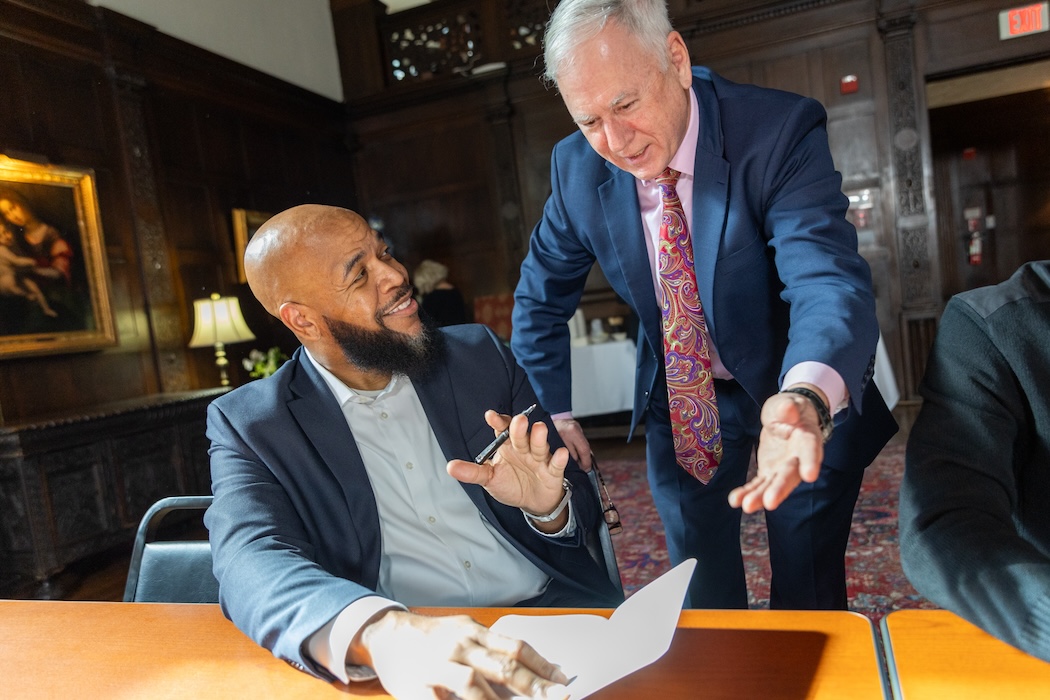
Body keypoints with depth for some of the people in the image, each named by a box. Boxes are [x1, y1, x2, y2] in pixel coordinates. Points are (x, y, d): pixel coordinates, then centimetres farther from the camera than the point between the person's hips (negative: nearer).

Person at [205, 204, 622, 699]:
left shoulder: (480, 356, 7)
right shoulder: (248, 425, 1)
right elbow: (252, 562, -15)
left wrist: (550, 508, -13)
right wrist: (378, 634, -35)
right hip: (412, 658, -1)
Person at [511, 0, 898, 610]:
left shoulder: (783, 130, -24)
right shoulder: (577, 166, -12)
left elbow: (829, 280, -36)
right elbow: (542, 297, 2)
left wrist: (807, 399, -57)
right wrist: (553, 413, -1)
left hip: (817, 398, -2)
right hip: (680, 399, 3)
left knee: (809, 593, 7)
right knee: (700, 595, 11)